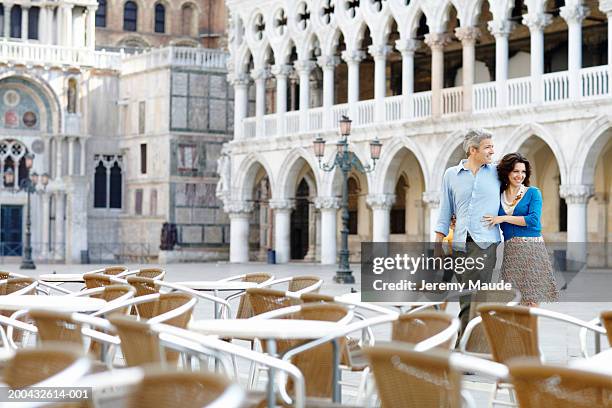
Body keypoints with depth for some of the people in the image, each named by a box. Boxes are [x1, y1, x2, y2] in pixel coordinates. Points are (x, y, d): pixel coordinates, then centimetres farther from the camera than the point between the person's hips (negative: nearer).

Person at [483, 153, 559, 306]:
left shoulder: (533, 193, 3)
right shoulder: (499, 196, 13)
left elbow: (534, 220, -11)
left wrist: (503, 218, -10)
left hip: (532, 249, -3)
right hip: (510, 251, 3)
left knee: (532, 301, -5)